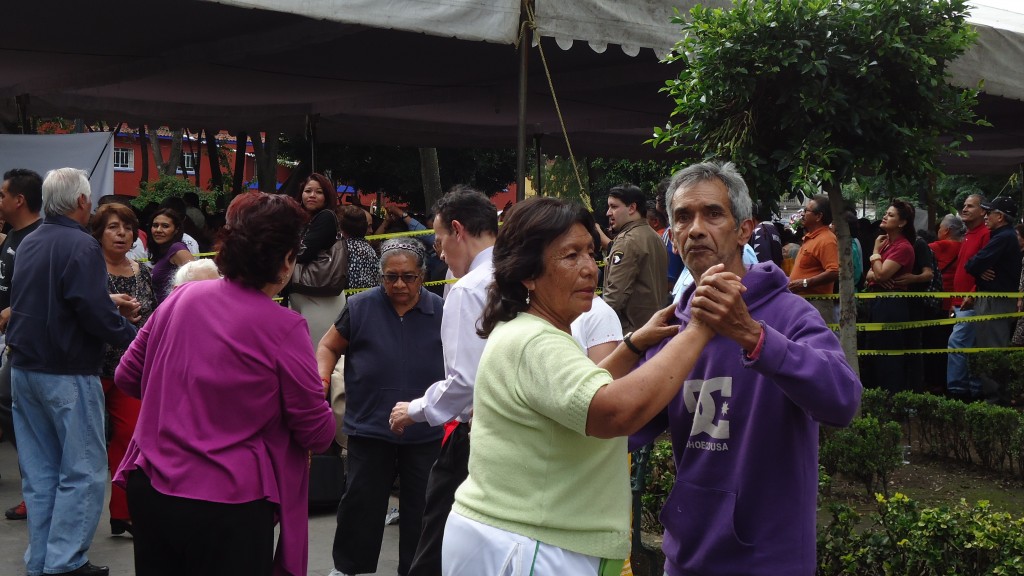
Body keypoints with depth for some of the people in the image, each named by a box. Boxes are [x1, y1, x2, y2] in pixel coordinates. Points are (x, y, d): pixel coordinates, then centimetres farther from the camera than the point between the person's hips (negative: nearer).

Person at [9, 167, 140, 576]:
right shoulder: (81, 245, -16)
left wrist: (110, 303, 20)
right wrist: (134, 338, -8)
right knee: (83, 471, 0)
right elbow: (93, 314, -22)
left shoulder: (29, 243, 11)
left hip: (23, 370, 8)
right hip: (68, 374, -8)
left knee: (39, 473, 13)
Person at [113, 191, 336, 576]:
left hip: (148, 488, 6)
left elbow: (126, 377, 10)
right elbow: (318, 434, -10)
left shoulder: (181, 297, 0)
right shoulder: (284, 328, -15)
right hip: (228, 504, -5)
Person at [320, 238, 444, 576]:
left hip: (426, 431, 1)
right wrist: (321, 381, -9)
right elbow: (329, 346, 7)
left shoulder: (440, 311, -3)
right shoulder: (361, 307, -5)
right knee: (361, 502, 10)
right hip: (370, 427, -1)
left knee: (421, 506, 11)